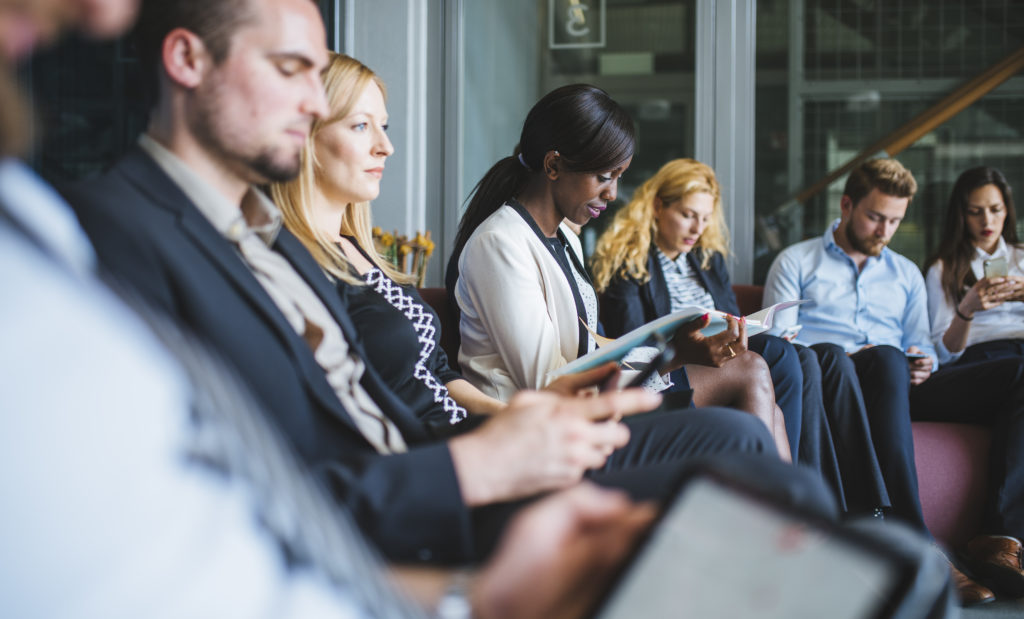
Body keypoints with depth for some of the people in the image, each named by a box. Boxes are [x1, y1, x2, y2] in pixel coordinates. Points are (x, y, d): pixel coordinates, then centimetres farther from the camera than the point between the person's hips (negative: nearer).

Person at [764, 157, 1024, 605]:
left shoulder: (906, 274, 32)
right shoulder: (796, 262, 18)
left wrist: (923, 363, -1)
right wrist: (842, 359, -12)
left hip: (899, 385, 5)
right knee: (887, 360, -42)